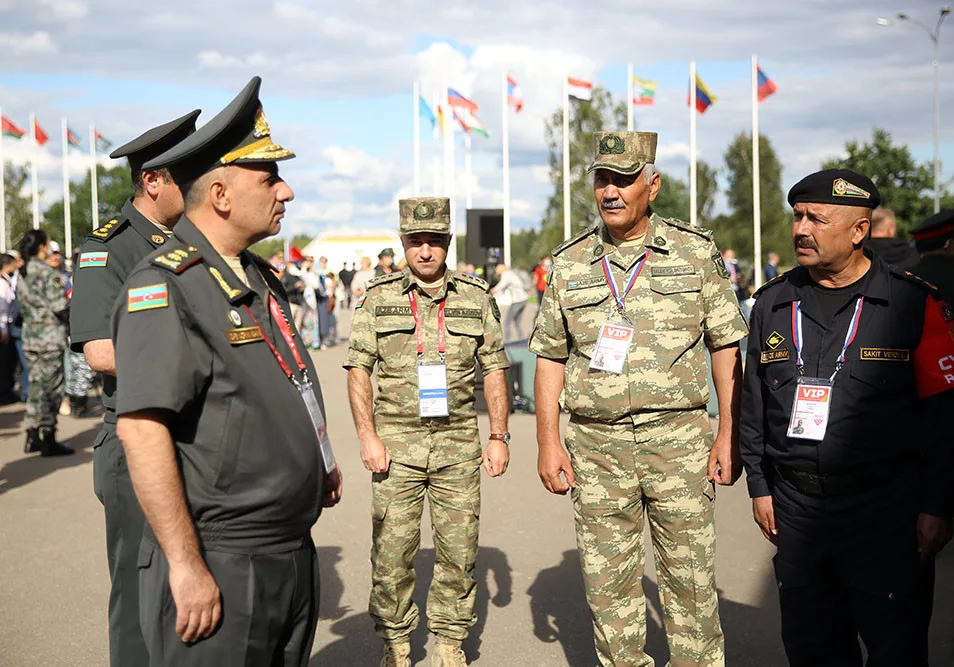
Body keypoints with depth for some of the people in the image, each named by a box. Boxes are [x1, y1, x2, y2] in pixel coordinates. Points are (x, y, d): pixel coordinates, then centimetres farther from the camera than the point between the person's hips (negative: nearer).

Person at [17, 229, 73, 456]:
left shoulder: (22, 274, 10)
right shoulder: (48, 273, -15)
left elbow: (23, 307, 16)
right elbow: (61, 308, -18)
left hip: (30, 337, 8)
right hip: (50, 339, -8)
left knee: (36, 386, 14)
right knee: (51, 389, -1)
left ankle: (32, 438, 18)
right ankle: (48, 441, 2)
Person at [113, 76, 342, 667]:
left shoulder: (259, 278, 12)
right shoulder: (164, 286, -16)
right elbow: (141, 428, -24)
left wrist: (320, 461, 22)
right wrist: (186, 567, -25)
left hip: (294, 552, 9)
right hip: (220, 568, -9)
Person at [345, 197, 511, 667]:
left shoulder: (476, 298, 6)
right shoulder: (377, 299, 2)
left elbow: (495, 369, 9)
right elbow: (358, 369, 2)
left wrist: (499, 437, 2)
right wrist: (367, 437, -8)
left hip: (458, 443, 1)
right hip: (396, 441, -1)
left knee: (459, 549, 4)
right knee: (392, 551, 0)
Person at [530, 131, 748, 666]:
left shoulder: (697, 252, 1)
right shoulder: (570, 264, 6)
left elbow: (726, 348, 3)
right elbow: (550, 357, 9)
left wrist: (730, 435, -3)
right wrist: (548, 441, 2)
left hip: (678, 440, -2)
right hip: (595, 443, 2)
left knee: (691, 579, 3)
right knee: (608, 583, 8)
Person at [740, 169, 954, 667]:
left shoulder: (913, 303, -4)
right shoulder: (772, 304, 8)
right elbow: (754, 403, 14)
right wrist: (759, 487, 11)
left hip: (883, 507, -4)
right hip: (796, 504, 4)